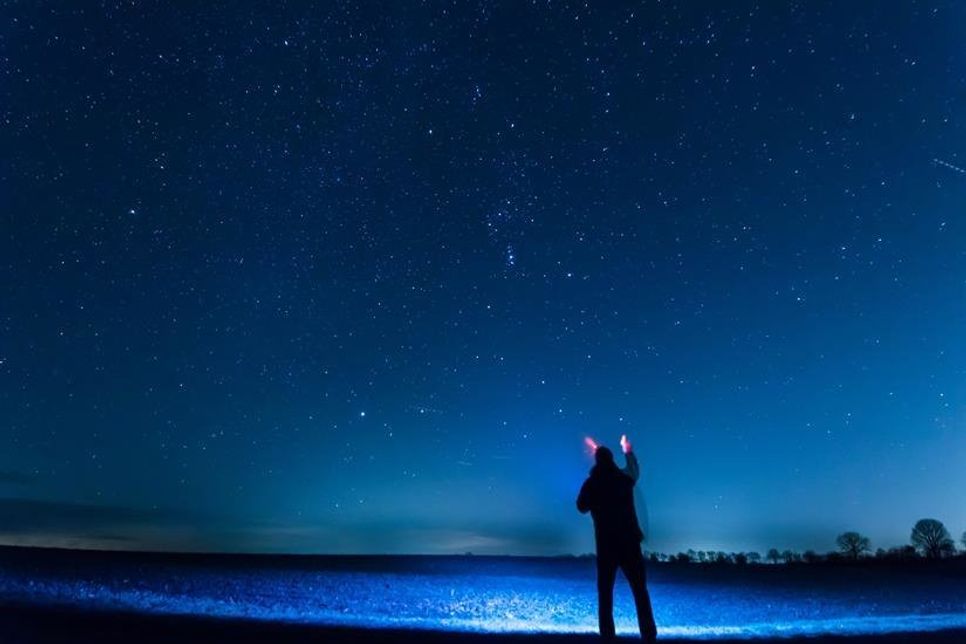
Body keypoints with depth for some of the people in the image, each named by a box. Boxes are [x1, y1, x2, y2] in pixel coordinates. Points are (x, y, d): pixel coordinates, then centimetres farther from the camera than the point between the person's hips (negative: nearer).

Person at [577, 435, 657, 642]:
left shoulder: (591, 484, -5)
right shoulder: (624, 477, 1)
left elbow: (582, 508, 7)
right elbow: (635, 470, 26)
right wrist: (628, 451, 42)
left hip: (606, 544, -1)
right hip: (629, 541, 1)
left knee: (605, 592, 10)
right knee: (640, 590, 8)